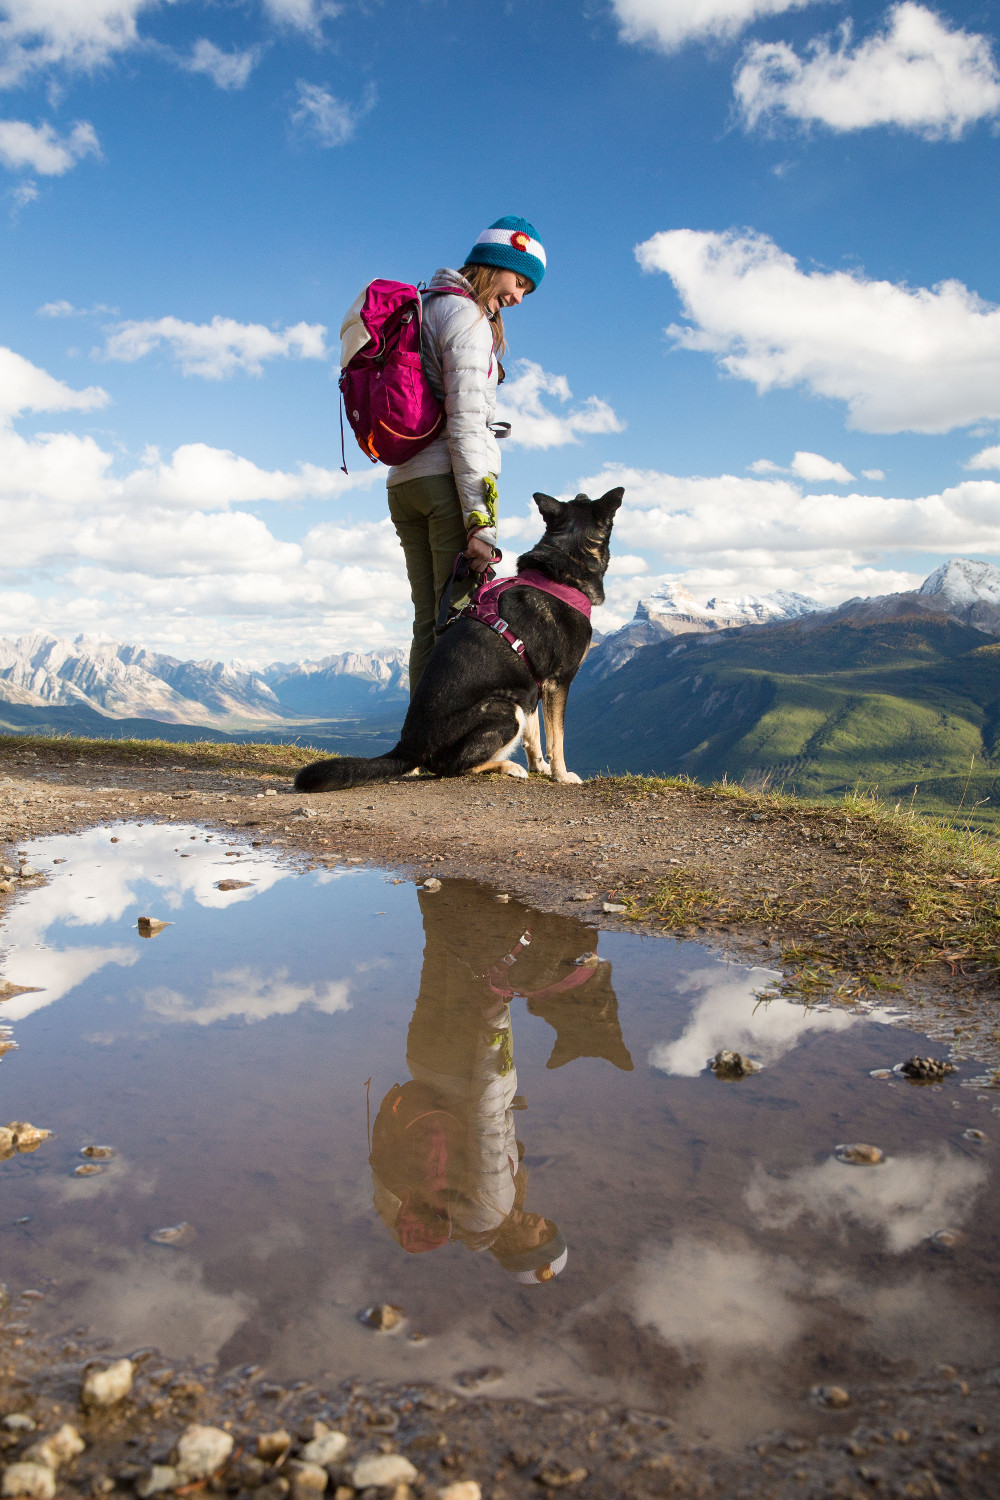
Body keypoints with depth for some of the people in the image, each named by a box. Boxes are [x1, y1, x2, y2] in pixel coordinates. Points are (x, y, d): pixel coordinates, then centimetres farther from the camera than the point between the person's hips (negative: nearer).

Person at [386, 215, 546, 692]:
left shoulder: (426, 309, 23)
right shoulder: (467, 318, -6)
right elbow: (466, 425, -15)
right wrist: (481, 521, -19)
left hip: (404, 483, 9)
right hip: (448, 479, -9)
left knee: (429, 622, 7)